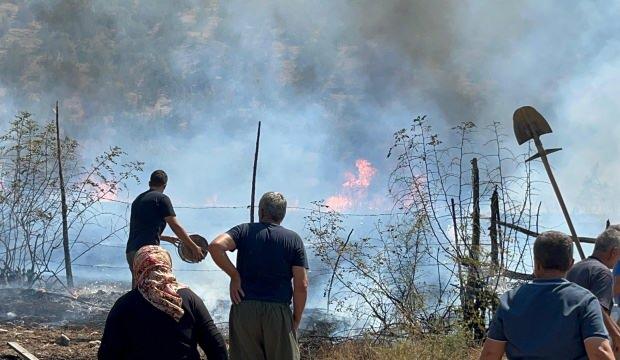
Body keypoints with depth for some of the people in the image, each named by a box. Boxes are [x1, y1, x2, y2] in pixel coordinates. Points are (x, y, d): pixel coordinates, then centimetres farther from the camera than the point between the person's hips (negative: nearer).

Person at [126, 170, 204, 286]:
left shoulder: (137, 200, 23)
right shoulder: (161, 198, -1)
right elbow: (175, 226, -6)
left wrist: (167, 239, 40)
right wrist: (194, 247, 0)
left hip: (131, 251, 8)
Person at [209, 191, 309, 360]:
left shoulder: (245, 231, 7)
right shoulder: (294, 239, 5)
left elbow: (215, 246, -12)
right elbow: (301, 286, -2)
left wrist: (234, 275, -3)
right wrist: (296, 320, 7)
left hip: (244, 309, 1)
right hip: (279, 311, -1)